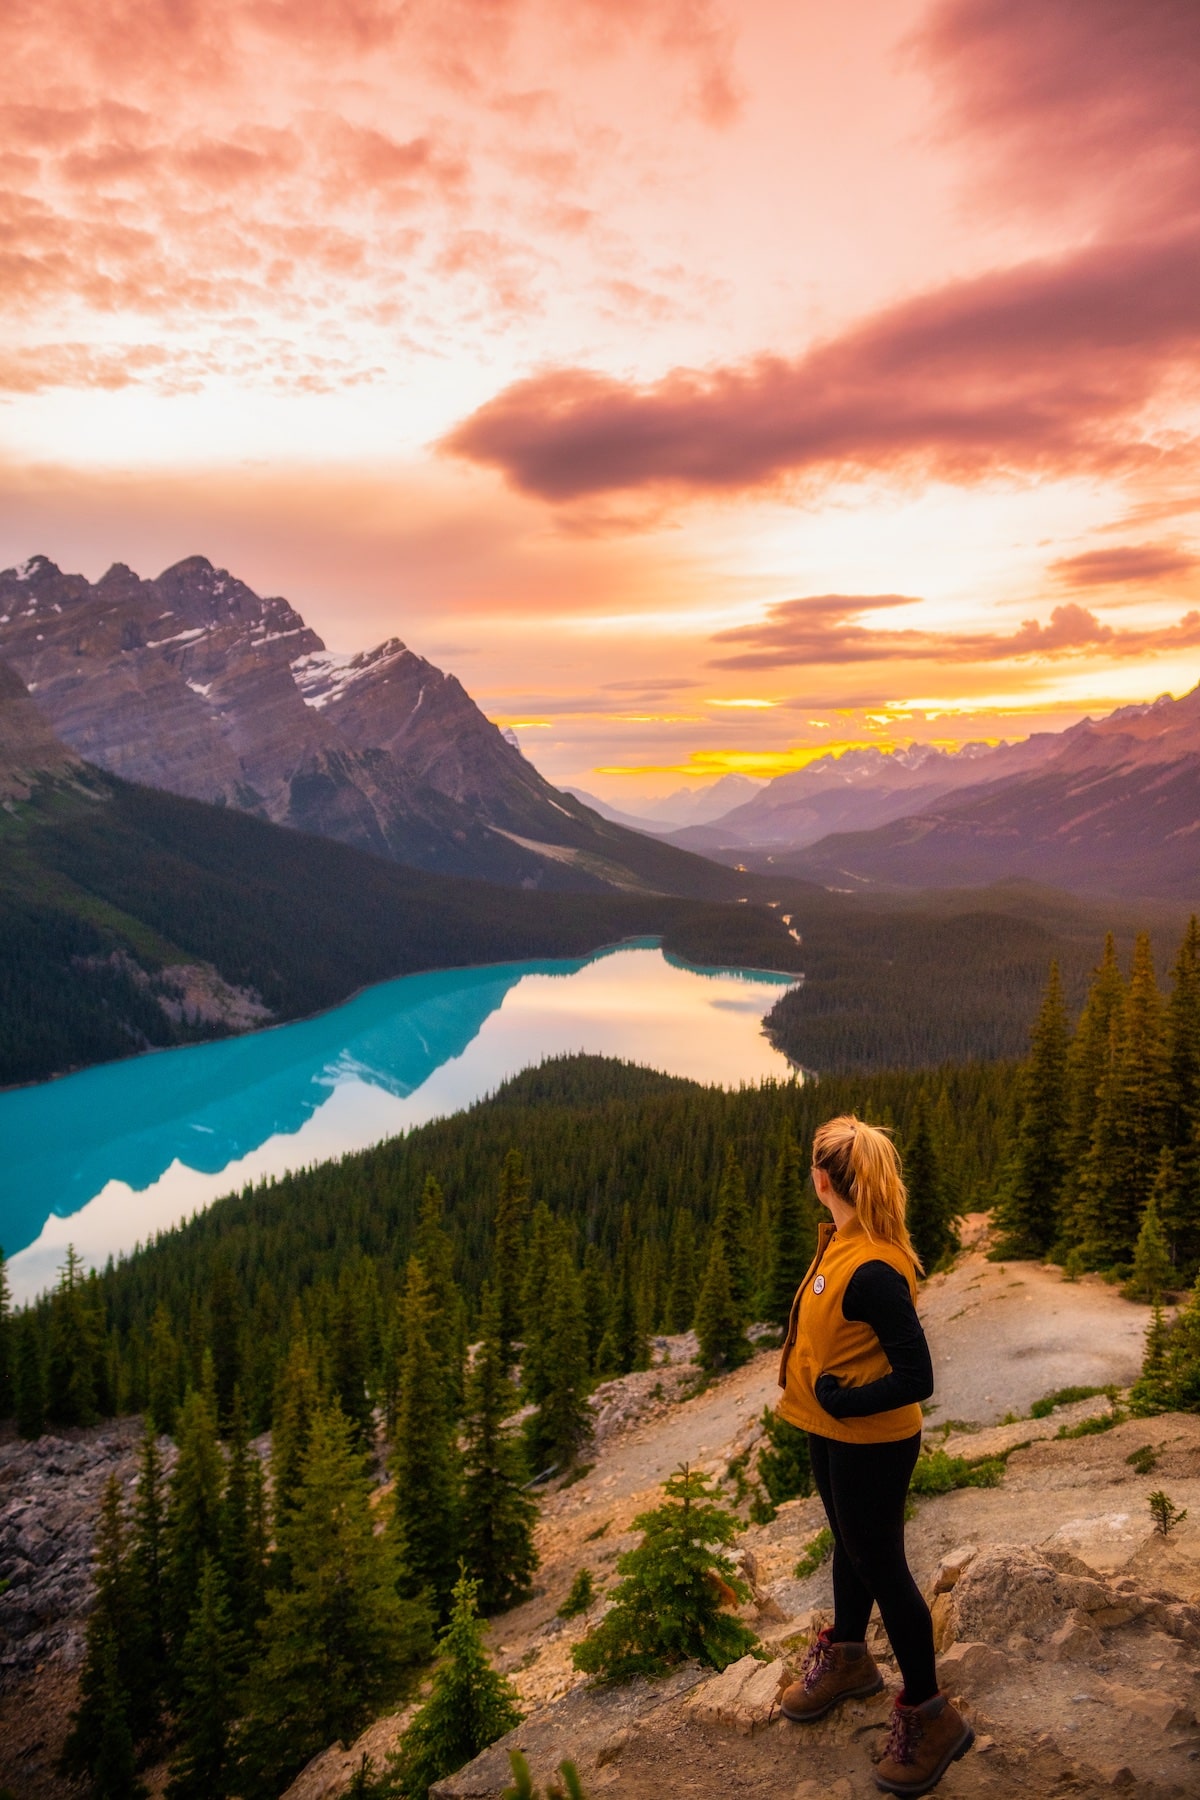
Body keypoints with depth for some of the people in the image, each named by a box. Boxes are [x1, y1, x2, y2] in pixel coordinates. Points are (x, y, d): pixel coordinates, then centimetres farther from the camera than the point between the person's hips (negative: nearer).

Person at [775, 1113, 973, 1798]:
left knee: (880, 1566, 9)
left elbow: (916, 1378, -31)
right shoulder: (842, 1240, -5)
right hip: (835, 1432, 9)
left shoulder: (874, 1270, -33)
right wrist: (827, 1399, 12)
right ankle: (848, 1657, 50)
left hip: (870, 1444, -9)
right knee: (850, 1545, 27)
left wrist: (841, 1401, -22)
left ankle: (930, 1716, 29)